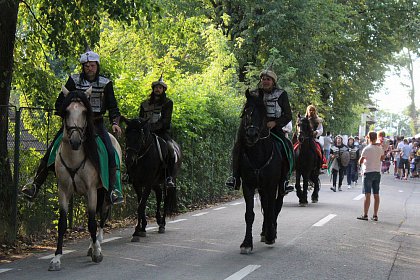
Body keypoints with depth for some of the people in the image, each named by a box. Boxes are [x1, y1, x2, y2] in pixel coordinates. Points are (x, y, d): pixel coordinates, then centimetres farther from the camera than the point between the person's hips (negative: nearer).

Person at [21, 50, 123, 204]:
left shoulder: (105, 83, 2)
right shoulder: (74, 80, 1)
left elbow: (112, 106, 1)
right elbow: (60, 102, 1)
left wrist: (115, 122, -16)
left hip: (96, 123, 0)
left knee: (110, 153, -20)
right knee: (52, 150, -10)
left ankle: (112, 189, -15)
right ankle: (35, 184, -6)